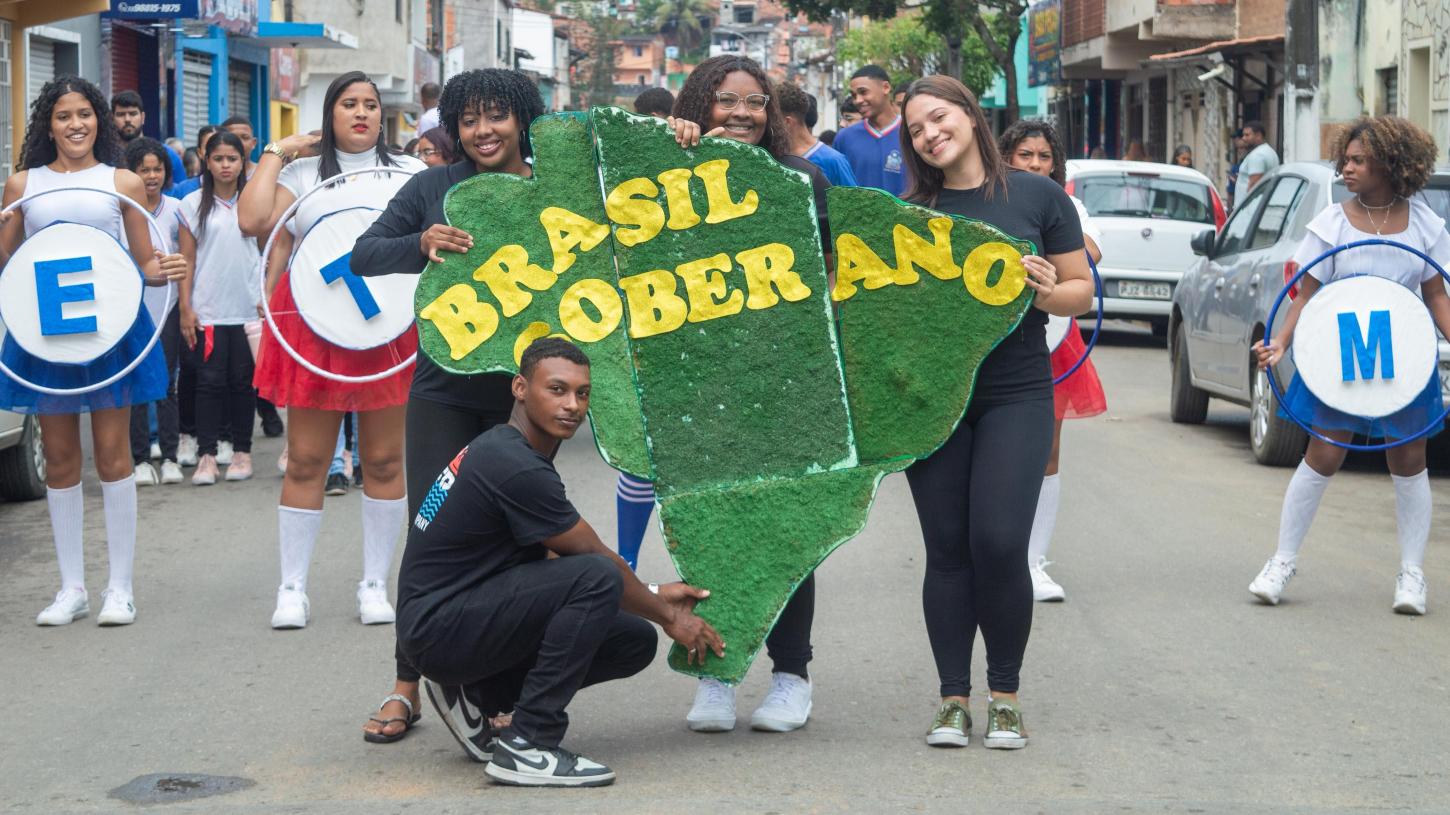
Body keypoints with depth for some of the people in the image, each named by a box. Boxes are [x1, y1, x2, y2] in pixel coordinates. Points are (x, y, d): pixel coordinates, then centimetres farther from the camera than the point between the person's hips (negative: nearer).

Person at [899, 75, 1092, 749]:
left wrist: (1045, 292, -14)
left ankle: (1004, 694, 6)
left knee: (1000, 543, -11)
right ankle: (953, 697, 12)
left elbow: (1081, 291, 6)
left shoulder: (1037, 197, 3)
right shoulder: (910, 211, 8)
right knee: (948, 550, 3)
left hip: (1016, 395, -2)